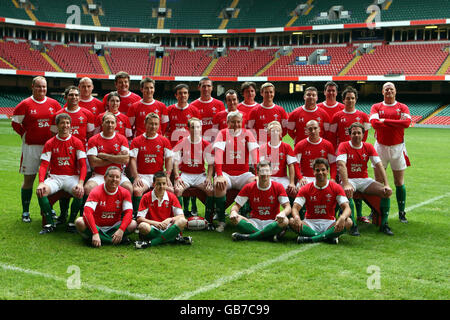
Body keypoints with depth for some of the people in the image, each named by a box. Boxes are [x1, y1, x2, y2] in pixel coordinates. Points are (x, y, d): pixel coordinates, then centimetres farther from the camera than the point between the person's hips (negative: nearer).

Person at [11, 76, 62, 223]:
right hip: (31, 147, -3)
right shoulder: (25, 104, -3)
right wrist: (25, 135, 0)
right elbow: (15, 122, 3)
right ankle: (25, 212, 11)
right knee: (29, 179, 3)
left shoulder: (54, 104, 6)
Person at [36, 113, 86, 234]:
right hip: (54, 177, 1)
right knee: (40, 191, -28)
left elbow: (83, 165, -3)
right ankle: (50, 223, -13)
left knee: (80, 192, -32)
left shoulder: (77, 142, 3)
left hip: (72, 177, -1)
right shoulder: (50, 143, 6)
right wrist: (41, 182, -18)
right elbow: (44, 165, 1)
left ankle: (71, 223, -13)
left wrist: (80, 183, -21)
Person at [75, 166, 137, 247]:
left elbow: (129, 212, -13)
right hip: (97, 226, -2)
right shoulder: (96, 192, -15)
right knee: (79, 222, -32)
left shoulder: (125, 193, -4)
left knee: (133, 224, -22)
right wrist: (95, 233, -39)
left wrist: (121, 230, -32)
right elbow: (87, 212, -27)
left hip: (113, 227, 2)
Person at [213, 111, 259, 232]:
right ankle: (221, 221, -20)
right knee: (219, 184, -33)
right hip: (226, 173, -1)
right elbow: (218, 154, -13)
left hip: (243, 174, 2)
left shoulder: (247, 133, 6)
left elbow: (255, 153, -5)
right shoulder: (222, 133, 1)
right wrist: (219, 175, -27)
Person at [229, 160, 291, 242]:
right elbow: (237, 205, 4)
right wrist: (233, 211, -21)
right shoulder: (248, 188, 3)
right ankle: (271, 236, -32)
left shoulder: (278, 187, 0)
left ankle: (248, 237, -31)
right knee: (235, 219, -27)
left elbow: (288, 207, -6)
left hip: (272, 222, -1)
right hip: (254, 222, 1)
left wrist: (283, 213, -31)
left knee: (285, 221, -33)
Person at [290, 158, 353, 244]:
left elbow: (347, 208, -9)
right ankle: (328, 236, -29)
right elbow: (295, 208, -7)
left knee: (348, 222, -28)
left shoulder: (336, 188, 0)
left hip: (329, 223, 0)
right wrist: (297, 218, -32)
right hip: (310, 223, 0)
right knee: (292, 221, -28)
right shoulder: (305, 189, 1)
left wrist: (342, 218, -33)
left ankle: (310, 238, -30)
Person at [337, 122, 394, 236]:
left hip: (364, 179, 4)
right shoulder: (344, 146, -6)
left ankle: (383, 225, -6)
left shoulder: (368, 147, 6)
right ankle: (353, 226, -27)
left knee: (387, 192, -16)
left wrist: (386, 184, -15)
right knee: (347, 192, -38)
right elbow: (341, 165, -20)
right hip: (349, 179, -4)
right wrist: (346, 184, -34)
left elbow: (379, 165, -2)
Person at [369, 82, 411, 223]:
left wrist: (385, 121, -12)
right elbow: (374, 123, -13)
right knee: (378, 181, 2)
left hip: (398, 147, 0)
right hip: (380, 147, 0)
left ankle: (402, 213, 11)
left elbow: (407, 122, -13)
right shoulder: (376, 107, 6)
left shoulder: (402, 107, 6)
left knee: (399, 182, 3)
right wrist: (396, 125, -12)